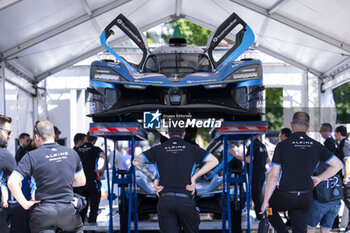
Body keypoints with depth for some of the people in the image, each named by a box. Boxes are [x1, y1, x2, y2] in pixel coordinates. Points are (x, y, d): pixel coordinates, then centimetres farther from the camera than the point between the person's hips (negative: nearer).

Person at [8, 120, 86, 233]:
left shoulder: (32, 156, -8)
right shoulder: (71, 153, 4)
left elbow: (12, 182, -17)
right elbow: (81, 182, 15)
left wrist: (25, 204, -9)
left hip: (42, 212, -3)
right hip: (67, 210, 4)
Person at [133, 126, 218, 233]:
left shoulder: (158, 149, 10)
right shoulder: (191, 148, 7)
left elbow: (136, 161, 1)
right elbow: (214, 161, 0)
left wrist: (154, 178, 2)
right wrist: (194, 177, 0)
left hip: (165, 200, 1)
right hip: (185, 200, -1)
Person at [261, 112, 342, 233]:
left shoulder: (282, 146, -9)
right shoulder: (316, 146, 1)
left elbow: (273, 176, -10)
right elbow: (338, 164, 5)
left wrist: (265, 201, -4)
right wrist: (319, 178, 12)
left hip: (285, 196, -3)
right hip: (306, 198, 3)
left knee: (269, 207, 27)